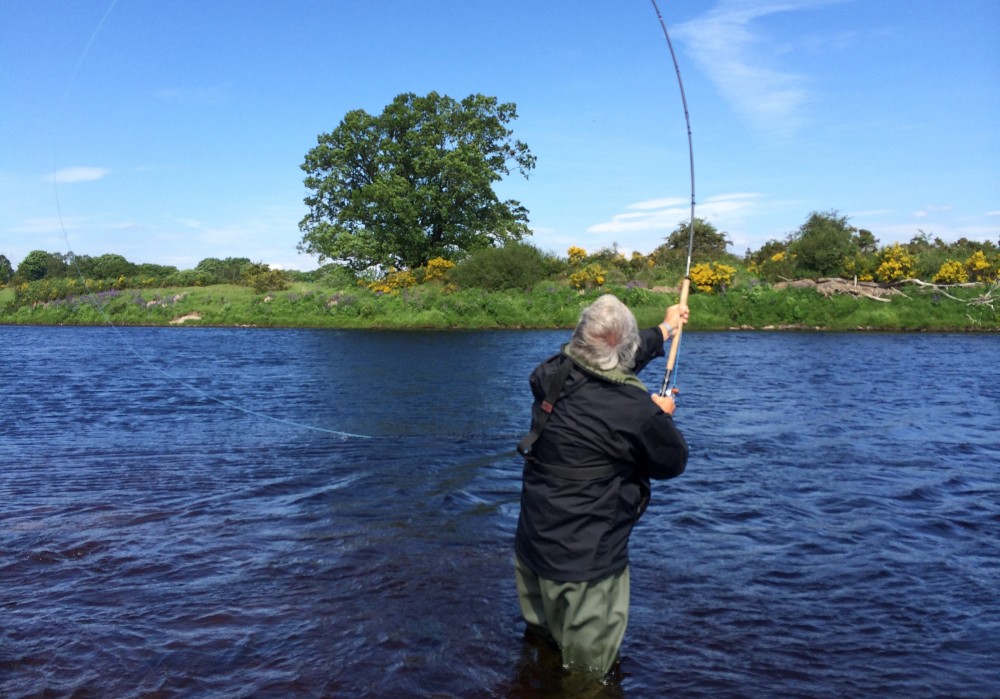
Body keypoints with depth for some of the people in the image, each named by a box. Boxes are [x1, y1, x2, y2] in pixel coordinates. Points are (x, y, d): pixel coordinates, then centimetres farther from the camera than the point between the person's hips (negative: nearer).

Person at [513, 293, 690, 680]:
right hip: (586, 562, -7)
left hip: (532, 544, 7)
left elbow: (609, 366, 13)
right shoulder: (638, 412, -27)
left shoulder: (552, 375, -8)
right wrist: (661, 416, 13)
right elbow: (673, 463, -7)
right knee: (587, 668, 12)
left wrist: (665, 328, 27)